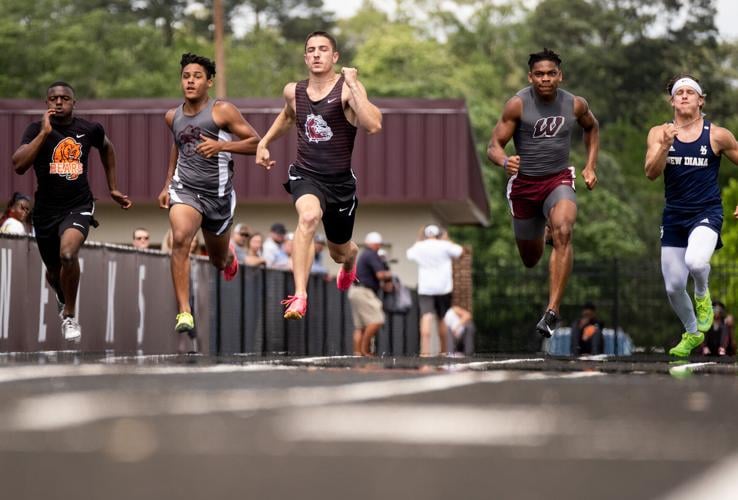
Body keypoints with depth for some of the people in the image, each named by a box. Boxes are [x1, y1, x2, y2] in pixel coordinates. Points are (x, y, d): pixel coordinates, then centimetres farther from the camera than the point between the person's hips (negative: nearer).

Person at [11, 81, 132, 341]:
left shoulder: (90, 129, -4)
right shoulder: (37, 129, -8)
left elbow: (106, 148, 20)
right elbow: (18, 165, -23)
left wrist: (113, 188, 21)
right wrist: (44, 132, -25)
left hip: (78, 206, -1)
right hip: (46, 210, 1)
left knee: (68, 253, -30)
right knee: (54, 272, 17)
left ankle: (69, 315, -8)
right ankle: (63, 297, 56)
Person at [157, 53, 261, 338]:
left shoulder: (222, 111, -10)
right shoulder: (173, 117, 5)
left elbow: (256, 143, -10)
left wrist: (221, 145, -24)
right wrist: (168, 184, 22)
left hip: (218, 193, -1)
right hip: (184, 188, 1)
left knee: (218, 261, 16)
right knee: (180, 239, -29)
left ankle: (229, 255, 58)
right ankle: (184, 313, -30)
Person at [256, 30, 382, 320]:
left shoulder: (347, 88, -14)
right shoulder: (293, 91, 0)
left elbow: (374, 125, -31)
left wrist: (352, 85, -31)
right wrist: (264, 142, 18)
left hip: (340, 180, -1)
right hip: (305, 174, 1)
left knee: (340, 253, 19)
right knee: (309, 216, -35)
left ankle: (350, 263, 60)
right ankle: (299, 297, -37)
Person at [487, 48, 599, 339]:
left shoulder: (575, 105, -3)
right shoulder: (518, 105, -12)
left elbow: (592, 128, 20)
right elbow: (494, 146, -12)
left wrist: (591, 167, 11)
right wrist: (504, 161, -35)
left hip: (559, 180, 0)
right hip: (523, 182, 0)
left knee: (563, 233, -30)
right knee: (530, 258, 13)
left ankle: (552, 311, -32)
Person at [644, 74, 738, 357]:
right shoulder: (659, 133, 1)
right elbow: (651, 173, -11)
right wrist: (665, 146, -27)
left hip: (707, 213, -3)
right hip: (674, 216, 3)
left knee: (695, 262, -33)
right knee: (673, 287, 4)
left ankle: (702, 294, 3)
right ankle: (692, 333, 32)